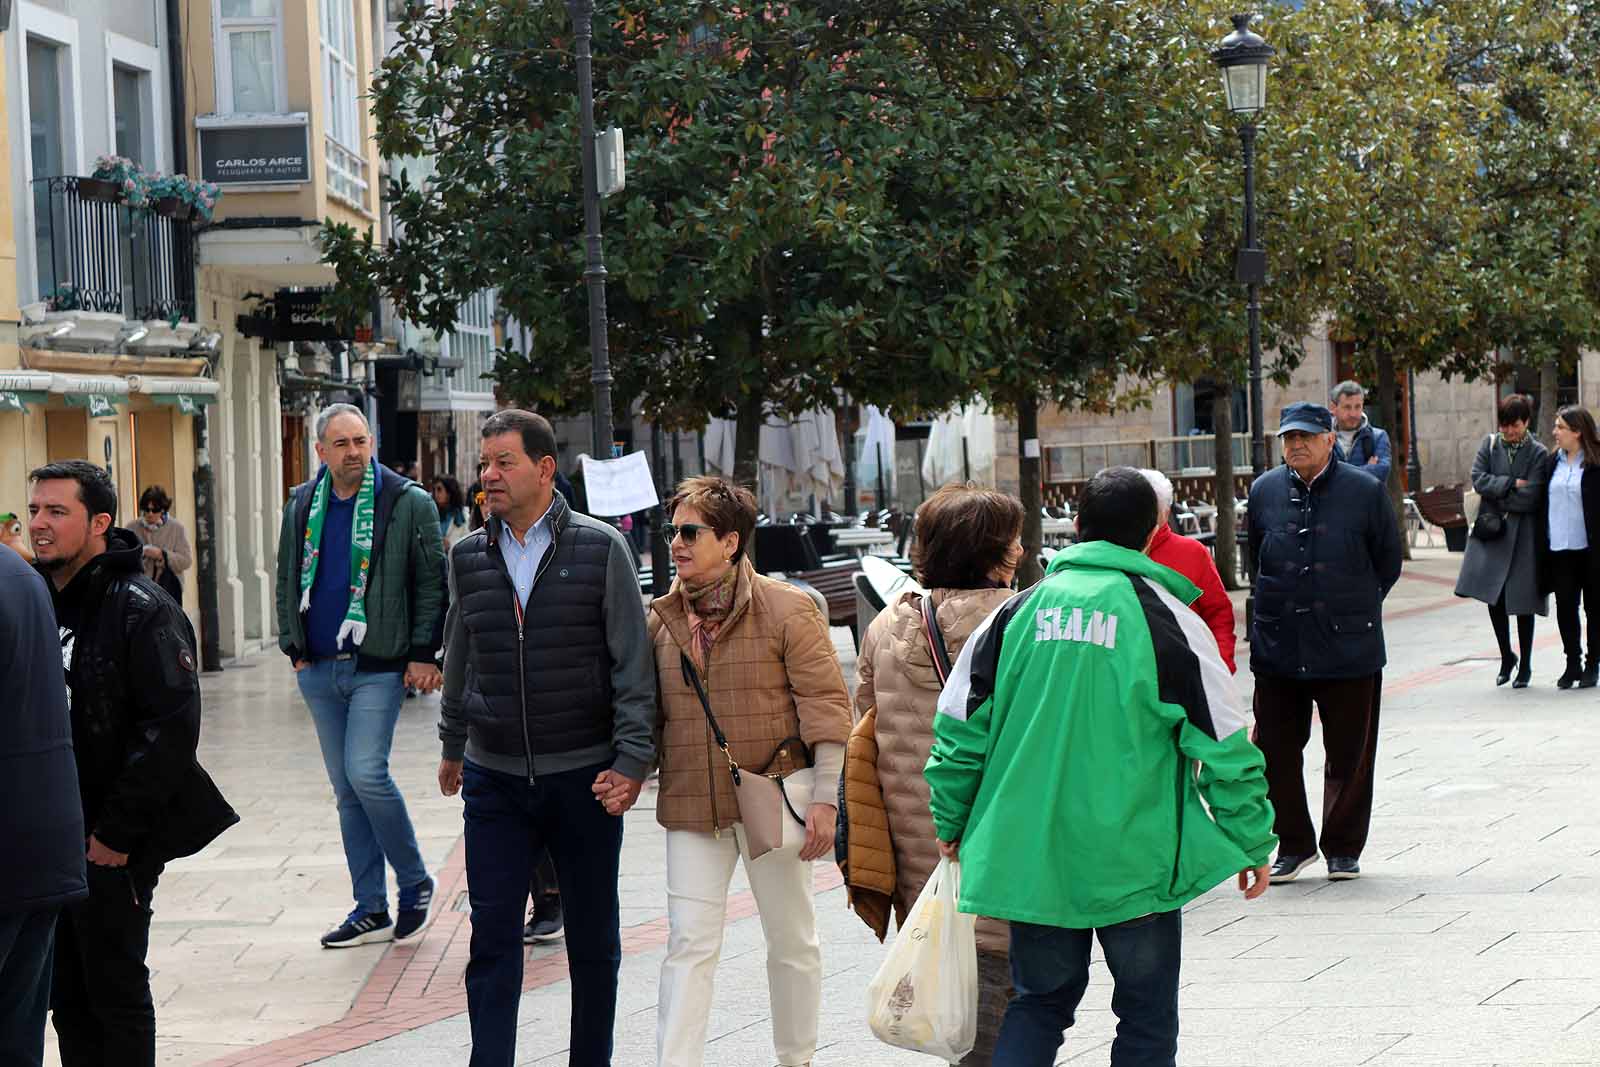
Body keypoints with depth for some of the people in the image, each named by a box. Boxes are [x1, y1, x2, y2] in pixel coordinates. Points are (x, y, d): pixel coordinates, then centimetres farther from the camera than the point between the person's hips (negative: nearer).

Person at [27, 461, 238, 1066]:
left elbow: (173, 727, -18)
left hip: (113, 849, -7)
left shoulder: (141, 611, -12)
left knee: (117, 994, 1)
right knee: (66, 996, 13)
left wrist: (117, 832, -18)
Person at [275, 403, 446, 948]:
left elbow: (432, 581, -2)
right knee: (347, 790, 7)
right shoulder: (301, 506, 10)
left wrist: (424, 653, -7)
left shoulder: (408, 503, -3)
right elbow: (287, 580, 19)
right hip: (319, 669, 5)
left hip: (379, 667, -5)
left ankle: (414, 883, 3)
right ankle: (371, 910, 14)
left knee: (365, 774, -17)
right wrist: (295, 647, 11)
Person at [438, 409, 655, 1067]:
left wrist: (632, 760, -11)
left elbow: (633, 662, -4)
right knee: (492, 939, -2)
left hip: (583, 777, -2)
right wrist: (453, 745, 25)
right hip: (495, 779, 2)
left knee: (593, 939, 10)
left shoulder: (599, 550, -4)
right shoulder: (470, 558, 6)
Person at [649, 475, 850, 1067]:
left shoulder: (787, 609, -7)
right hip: (691, 800, 3)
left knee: (791, 940, 11)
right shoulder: (661, 618, 5)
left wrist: (826, 799, -11)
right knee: (689, 944, -3)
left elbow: (826, 706, -8)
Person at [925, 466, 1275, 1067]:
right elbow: (1226, 746, -4)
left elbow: (959, 728, 6)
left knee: (1039, 1001, 17)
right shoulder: (1165, 617, -6)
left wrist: (952, 824, 19)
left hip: (1031, 855, 3)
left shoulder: (1019, 612, 3)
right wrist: (1253, 843, 6)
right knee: (1147, 1017, 10)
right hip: (1135, 860, -3)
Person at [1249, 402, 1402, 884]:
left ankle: (1344, 848, 20)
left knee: (1348, 754, 6)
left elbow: (1388, 564, 6)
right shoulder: (1264, 491, 4)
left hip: (1347, 647, -2)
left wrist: (1354, 609, 10)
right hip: (1278, 646, 3)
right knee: (1275, 749, 4)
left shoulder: (1366, 492, -5)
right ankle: (1294, 844, 19)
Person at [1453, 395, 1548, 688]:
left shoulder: (1538, 453, -3)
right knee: (1493, 596, -1)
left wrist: (1496, 495, -8)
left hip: (1523, 533, -2)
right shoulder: (1490, 445, 6)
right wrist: (1512, 484, -13)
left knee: (1522, 600, 2)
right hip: (1492, 531, 2)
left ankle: (1525, 665, 15)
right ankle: (1506, 657, 19)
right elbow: (1478, 477, -5)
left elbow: (1532, 497, -12)